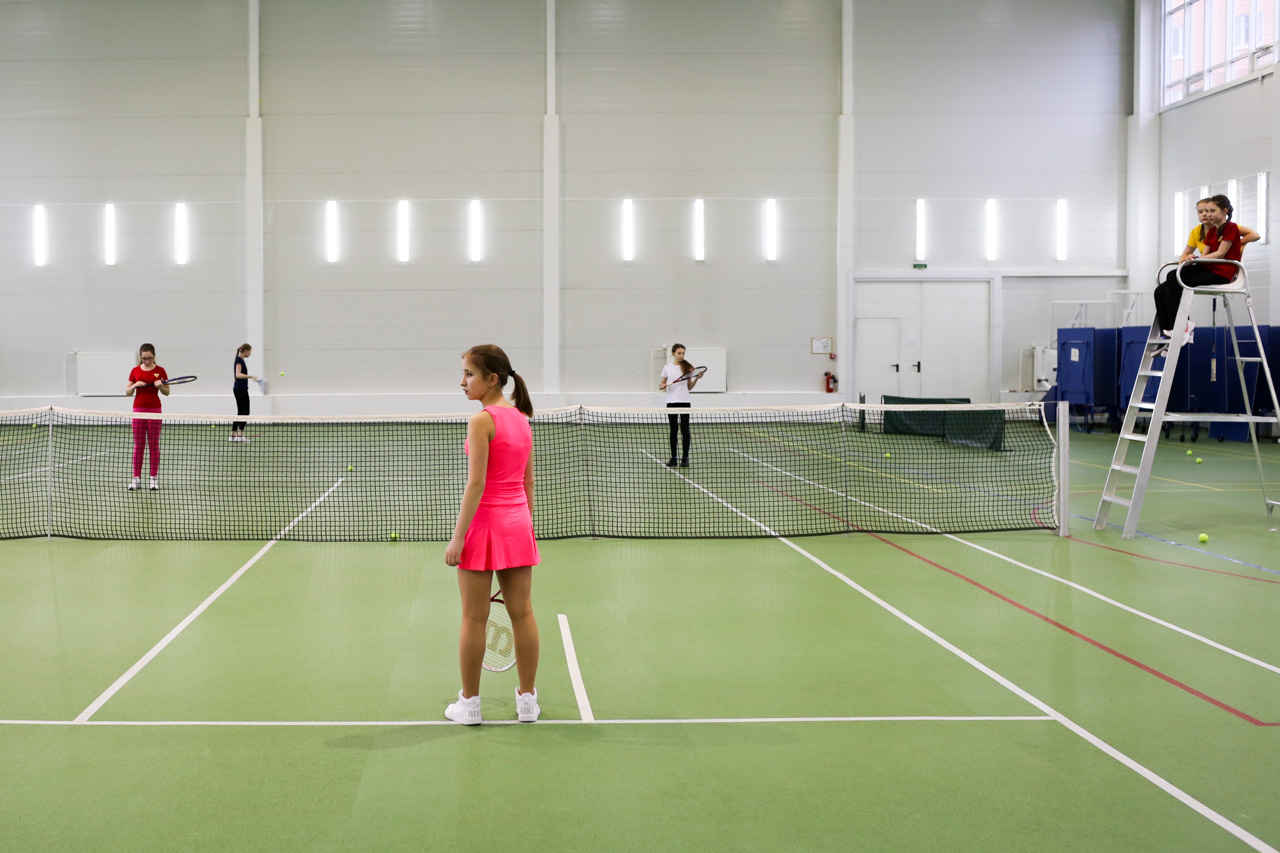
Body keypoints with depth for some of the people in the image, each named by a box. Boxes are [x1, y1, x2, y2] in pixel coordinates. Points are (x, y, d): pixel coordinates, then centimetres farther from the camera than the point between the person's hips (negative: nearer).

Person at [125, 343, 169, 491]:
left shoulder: (160, 371, 1)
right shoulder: (135, 371, 6)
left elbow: (167, 392, 4)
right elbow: (127, 392, 8)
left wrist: (160, 386, -17)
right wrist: (135, 385, -12)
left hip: (154, 411, -1)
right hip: (138, 410, 2)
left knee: (154, 445, 1)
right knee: (138, 445, 2)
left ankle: (154, 478, 5)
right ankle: (136, 477, 5)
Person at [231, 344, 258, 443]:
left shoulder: (240, 360, 15)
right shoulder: (239, 360, -14)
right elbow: (238, 374, -27)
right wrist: (250, 377, -37)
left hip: (240, 389, 10)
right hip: (240, 389, -10)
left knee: (240, 412, 10)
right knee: (245, 412, -9)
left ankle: (233, 435, 9)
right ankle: (240, 435, -13)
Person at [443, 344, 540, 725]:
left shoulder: (481, 421, -14)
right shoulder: (522, 419, 8)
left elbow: (476, 484, -18)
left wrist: (458, 536, -15)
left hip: (485, 522, -7)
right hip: (518, 522, 7)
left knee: (474, 618, 4)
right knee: (522, 613, 10)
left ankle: (469, 703, 12)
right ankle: (527, 700, 18)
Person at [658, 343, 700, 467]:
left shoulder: (687, 367, 6)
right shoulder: (667, 368, 7)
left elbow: (689, 387, 8)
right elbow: (662, 384, 15)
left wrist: (696, 378, -7)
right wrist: (661, 386, -8)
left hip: (684, 402, -1)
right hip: (671, 402, 1)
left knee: (685, 430, -3)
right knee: (673, 430, 5)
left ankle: (685, 458, 1)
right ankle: (673, 457, 9)